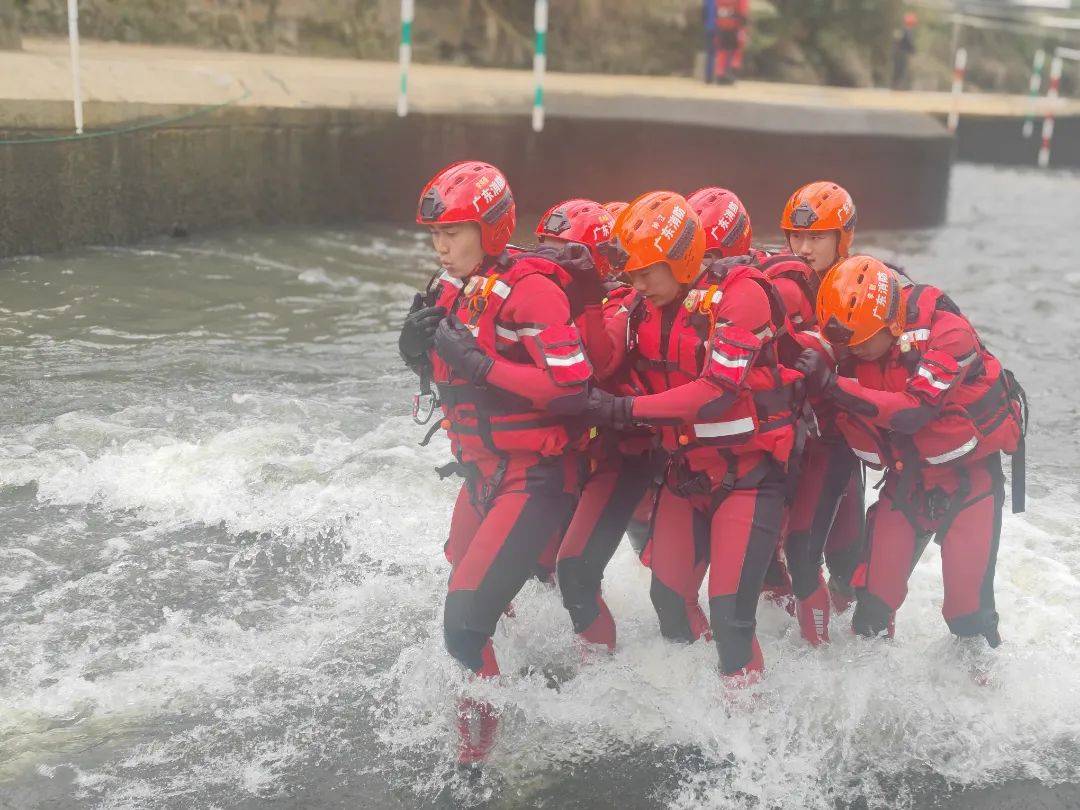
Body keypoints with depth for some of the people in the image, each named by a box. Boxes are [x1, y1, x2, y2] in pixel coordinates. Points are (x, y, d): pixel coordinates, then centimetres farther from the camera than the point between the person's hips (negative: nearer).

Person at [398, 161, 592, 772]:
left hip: (536, 474, -9)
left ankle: (481, 746, 4)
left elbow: (572, 385, -27)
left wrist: (481, 363, -29)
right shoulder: (454, 289, 7)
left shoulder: (529, 290, -20)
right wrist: (420, 348, -4)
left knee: (466, 619, -14)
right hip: (481, 468, 9)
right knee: (464, 579, 21)